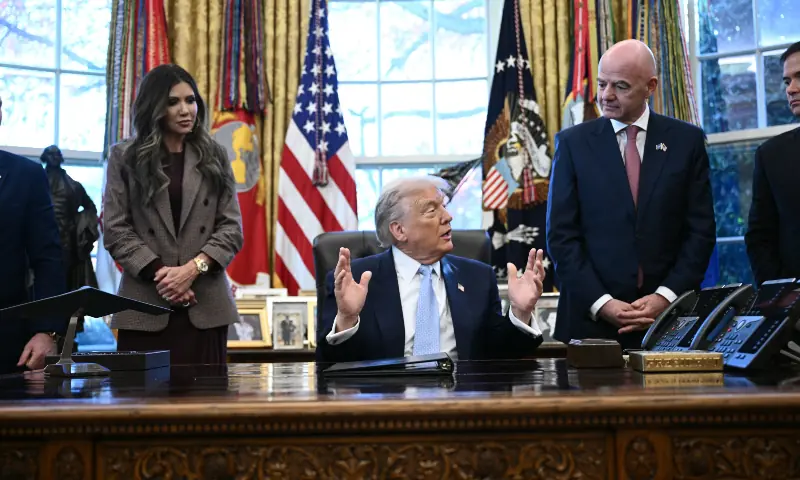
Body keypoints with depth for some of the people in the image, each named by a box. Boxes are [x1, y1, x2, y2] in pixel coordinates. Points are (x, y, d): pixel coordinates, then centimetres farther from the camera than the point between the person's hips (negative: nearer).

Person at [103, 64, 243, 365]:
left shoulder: (214, 157, 11)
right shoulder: (124, 157, 8)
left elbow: (231, 227, 4)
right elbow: (115, 229, 0)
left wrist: (193, 267, -12)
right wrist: (159, 272, -12)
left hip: (205, 306, 1)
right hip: (145, 305, -1)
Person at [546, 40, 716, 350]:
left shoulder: (686, 140, 4)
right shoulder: (573, 143, 2)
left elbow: (701, 230, 3)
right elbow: (561, 235, -2)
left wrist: (666, 296, -9)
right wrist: (600, 303, -11)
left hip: (668, 314, 1)